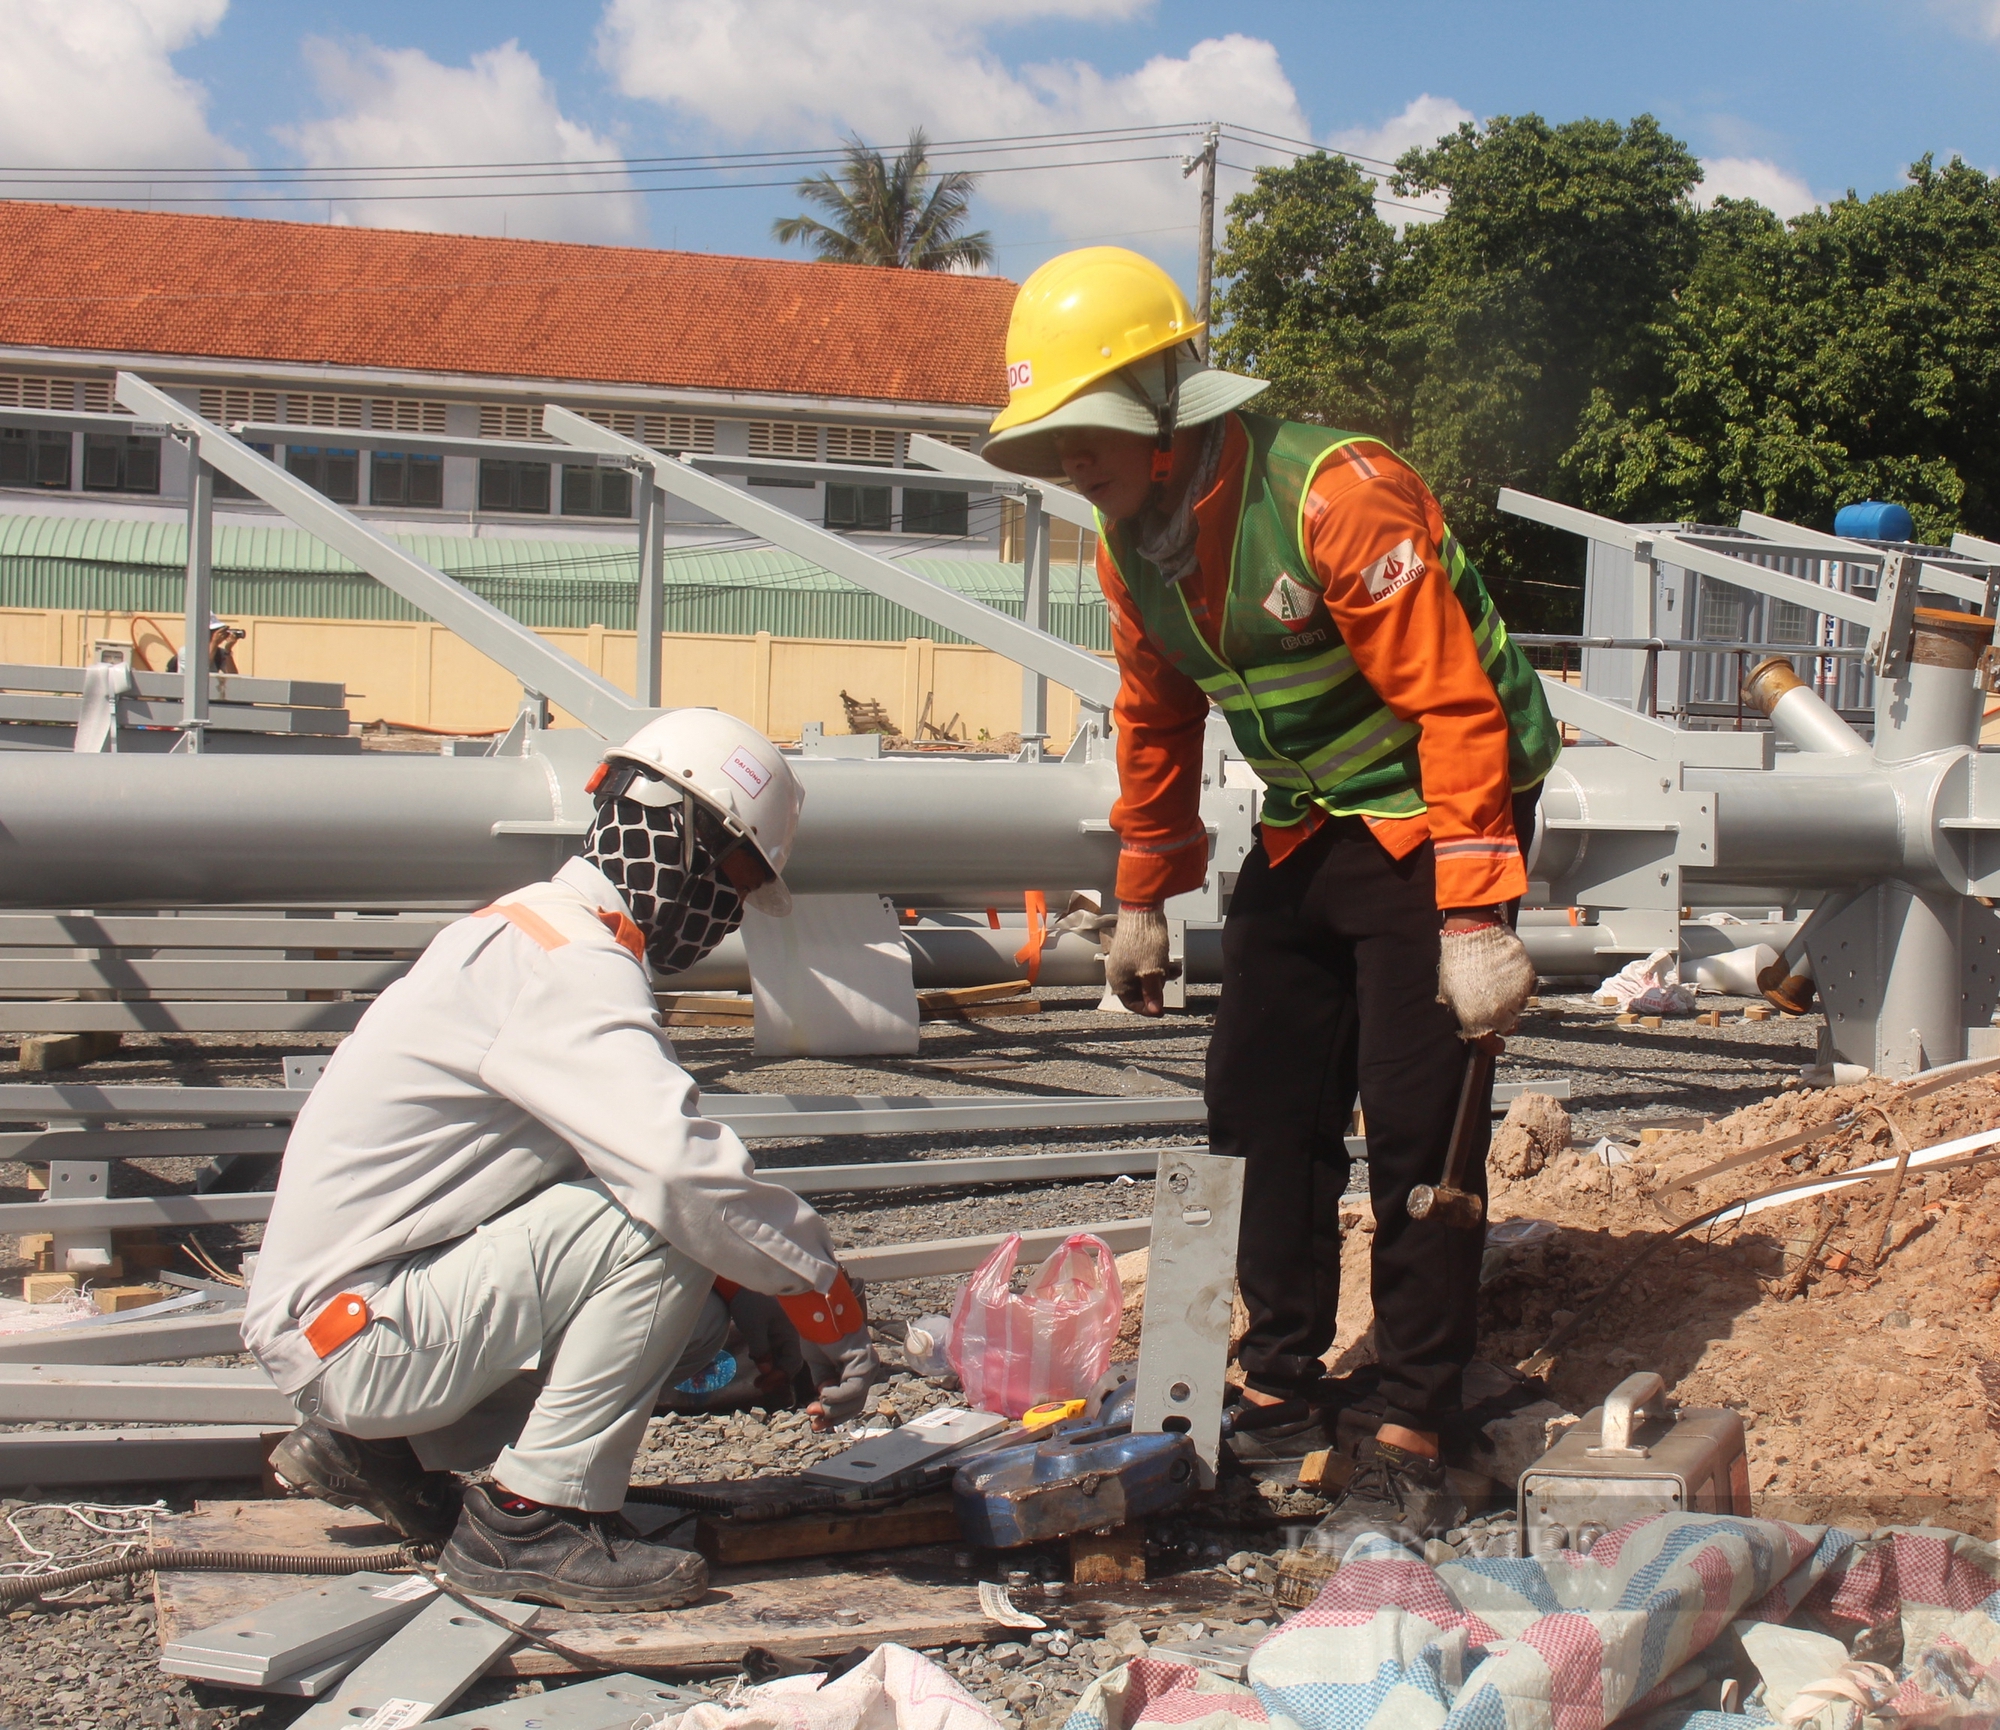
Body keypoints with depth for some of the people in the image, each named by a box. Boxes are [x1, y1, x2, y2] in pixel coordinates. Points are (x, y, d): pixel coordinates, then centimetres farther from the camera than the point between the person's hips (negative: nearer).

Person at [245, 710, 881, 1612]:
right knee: (658, 1229, -21)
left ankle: (380, 1446, 15)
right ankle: (530, 1521, -11)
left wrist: (752, 1317, 12)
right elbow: (686, 1172, -32)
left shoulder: (529, 933, 13)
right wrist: (828, 1298, -19)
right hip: (358, 1329, -10)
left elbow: (645, 1150, 19)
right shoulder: (570, 971, -19)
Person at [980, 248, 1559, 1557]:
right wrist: (1144, 901, 18)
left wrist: (1476, 919, -29)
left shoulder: (1336, 495, -27)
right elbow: (1158, 723, 14)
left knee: (1414, 1125, -9)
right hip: (1306, 829, 8)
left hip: (1429, 821, -8)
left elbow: (1453, 704, -27)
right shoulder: (1132, 539, -1)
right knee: (1264, 1104, 8)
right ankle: (1284, 1384, 23)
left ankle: (1416, 1442, 0)